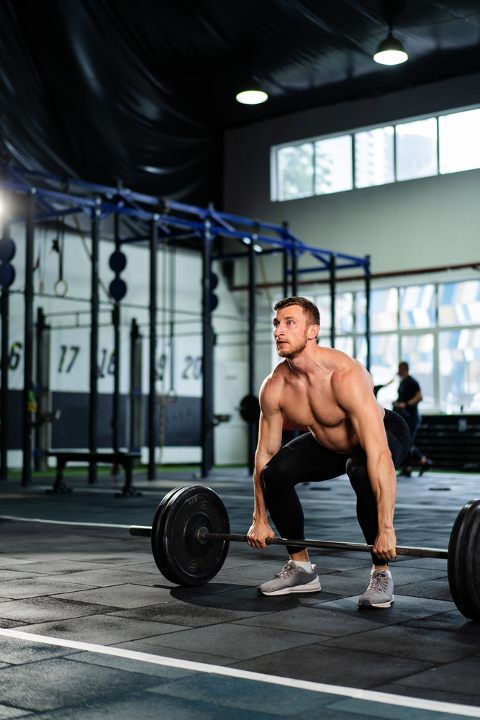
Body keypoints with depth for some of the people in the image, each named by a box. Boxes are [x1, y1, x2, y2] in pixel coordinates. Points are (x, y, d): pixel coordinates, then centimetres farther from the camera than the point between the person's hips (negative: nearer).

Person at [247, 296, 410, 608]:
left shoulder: (345, 375, -39)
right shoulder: (274, 387, -20)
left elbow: (379, 455, -44)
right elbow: (265, 454, -8)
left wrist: (385, 529, -46)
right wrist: (260, 520, -5)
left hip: (384, 433, -5)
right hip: (328, 443, 6)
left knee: (362, 473, -37)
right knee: (275, 473, -16)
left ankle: (381, 574, -17)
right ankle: (301, 568, 4)